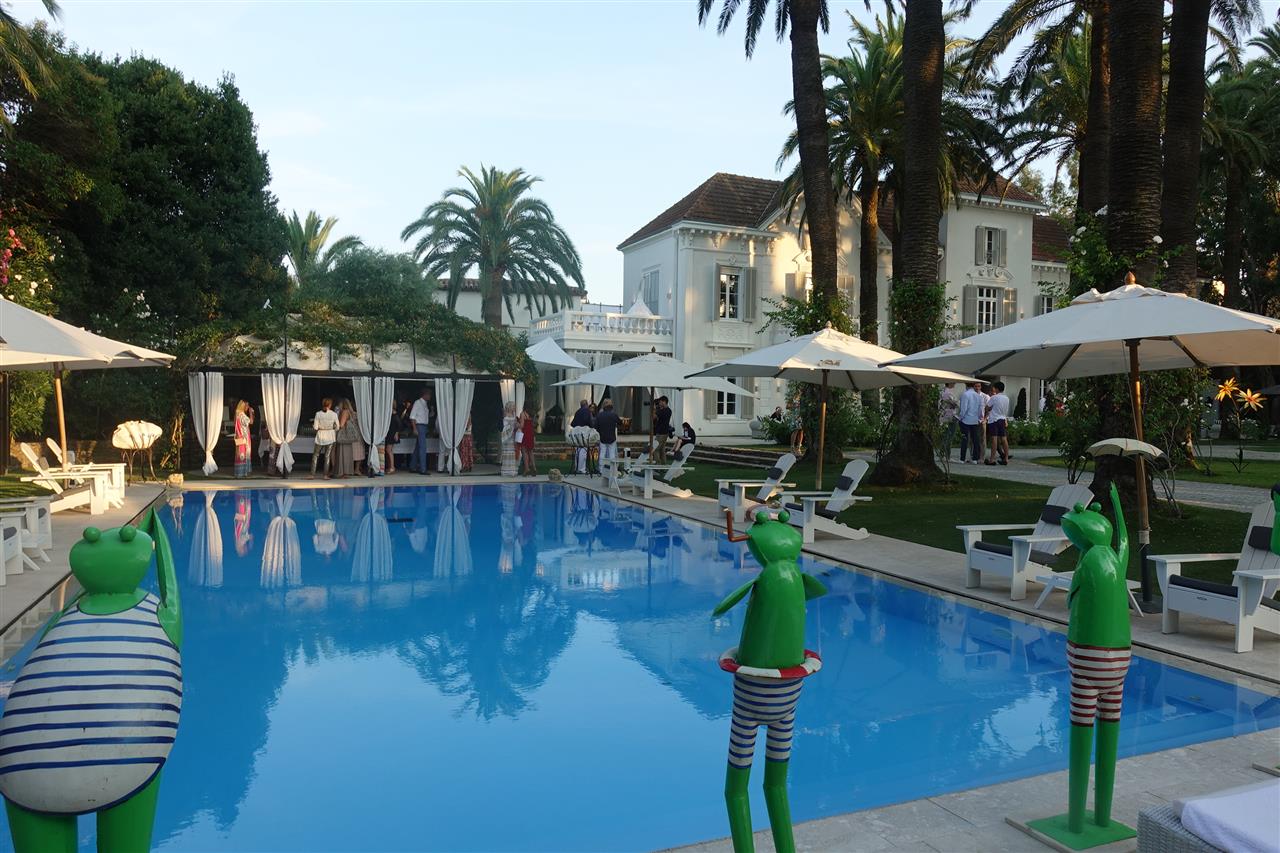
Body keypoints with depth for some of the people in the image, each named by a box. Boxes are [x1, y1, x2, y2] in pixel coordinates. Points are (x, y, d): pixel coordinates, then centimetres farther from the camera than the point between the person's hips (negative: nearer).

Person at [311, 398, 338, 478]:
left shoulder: (318, 414, -7)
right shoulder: (334, 414, -7)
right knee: (327, 456, 6)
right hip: (330, 436, 0)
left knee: (315, 455, 11)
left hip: (320, 436, 0)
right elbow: (337, 427, -2)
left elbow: (315, 427, -7)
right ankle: (326, 475, 4)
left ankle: (312, 474, 7)